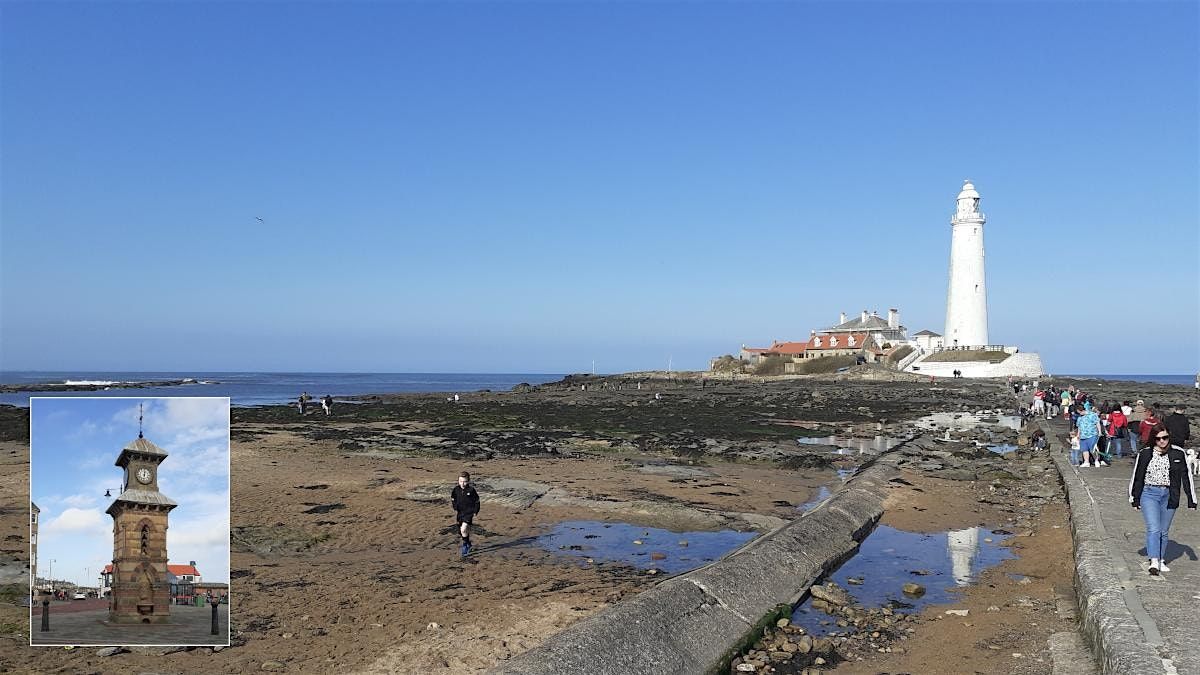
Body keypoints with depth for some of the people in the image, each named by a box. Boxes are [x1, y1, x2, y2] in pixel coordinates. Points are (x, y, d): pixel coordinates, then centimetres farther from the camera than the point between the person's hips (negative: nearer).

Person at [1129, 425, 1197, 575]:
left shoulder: (1178, 453, 0)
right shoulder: (1145, 454, -2)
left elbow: (1186, 476, 5)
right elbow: (1137, 477, 6)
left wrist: (1191, 499, 4)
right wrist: (1134, 499, 8)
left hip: (1169, 496, 2)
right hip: (1149, 494, -2)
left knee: (1164, 531, 10)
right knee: (1153, 529, -12)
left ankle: (1161, 561, 22)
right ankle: (1154, 562, -17)